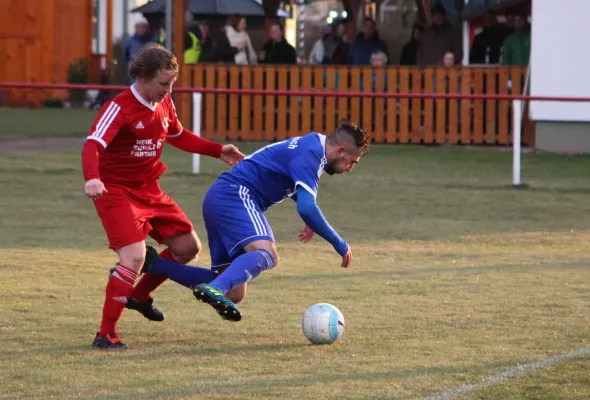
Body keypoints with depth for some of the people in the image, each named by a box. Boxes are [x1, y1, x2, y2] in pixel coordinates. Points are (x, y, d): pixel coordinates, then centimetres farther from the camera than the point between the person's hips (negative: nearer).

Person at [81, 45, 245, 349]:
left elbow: (178, 136, 23)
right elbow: (93, 145, -34)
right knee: (134, 256, -24)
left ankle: (139, 295, 32)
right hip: (116, 191, -8)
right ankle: (106, 334, -14)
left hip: (149, 190, 8)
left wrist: (218, 151, 15)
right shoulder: (119, 108, -21)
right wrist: (92, 178, -54)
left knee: (188, 247, 9)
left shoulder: (164, 104, 3)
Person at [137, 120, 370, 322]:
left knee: (233, 293, 5)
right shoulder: (310, 155, -12)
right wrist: (339, 245, -14)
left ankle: (151, 265, 5)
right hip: (236, 194, -10)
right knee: (266, 253, -34)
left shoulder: (312, 143, 20)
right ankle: (215, 289, -56)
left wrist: (311, 219, 33)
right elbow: (307, 208, -22)